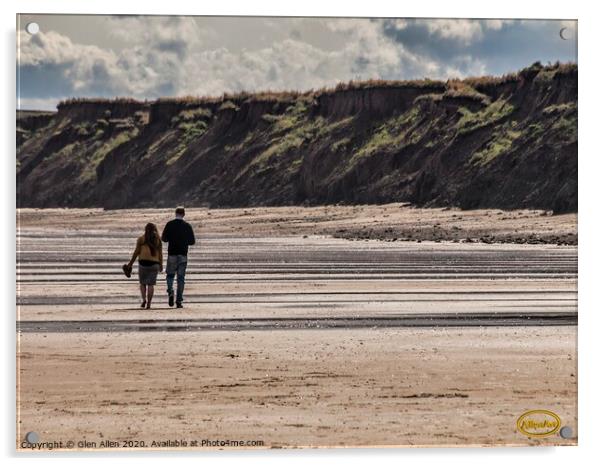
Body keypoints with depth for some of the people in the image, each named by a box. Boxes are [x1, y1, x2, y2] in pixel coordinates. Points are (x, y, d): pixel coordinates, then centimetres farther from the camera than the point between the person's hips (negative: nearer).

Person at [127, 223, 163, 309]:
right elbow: (160, 254, 4)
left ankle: (144, 299, -8)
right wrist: (161, 265, 13)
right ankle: (148, 303, -5)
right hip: (154, 263, 1)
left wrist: (131, 263, 4)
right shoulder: (158, 240, 6)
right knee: (151, 284, 3)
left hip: (143, 262, -1)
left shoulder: (141, 239, 0)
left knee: (142, 283, 11)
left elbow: (136, 252, -2)